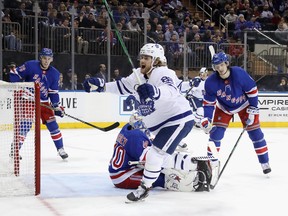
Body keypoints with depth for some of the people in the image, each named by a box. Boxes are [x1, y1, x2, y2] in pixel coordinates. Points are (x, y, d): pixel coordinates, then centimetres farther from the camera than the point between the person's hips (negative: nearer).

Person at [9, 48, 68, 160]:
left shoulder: (54, 73, -1)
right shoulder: (30, 65, -13)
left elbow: (53, 92, 2)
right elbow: (14, 74, -6)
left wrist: (56, 106, -7)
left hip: (44, 103, 4)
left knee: (52, 124, 2)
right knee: (25, 125, -11)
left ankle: (60, 148, 12)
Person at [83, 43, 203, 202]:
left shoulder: (162, 73, -22)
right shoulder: (139, 75, 6)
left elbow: (170, 91, -42)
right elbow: (121, 86, 6)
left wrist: (153, 91, -62)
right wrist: (100, 85, -10)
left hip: (179, 119, -10)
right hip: (160, 122, 10)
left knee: (156, 152, -16)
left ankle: (145, 187, -4)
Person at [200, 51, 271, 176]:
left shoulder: (239, 73, -31)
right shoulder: (210, 82, -24)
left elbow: (252, 90, -18)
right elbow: (209, 103, -14)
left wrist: (253, 109, -16)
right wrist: (207, 120, -25)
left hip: (244, 105, -1)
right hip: (224, 108, 2)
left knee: (255, 132, -4)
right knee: (215, 132, -9)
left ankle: (265, 162, 8)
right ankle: (211, 162, 4)